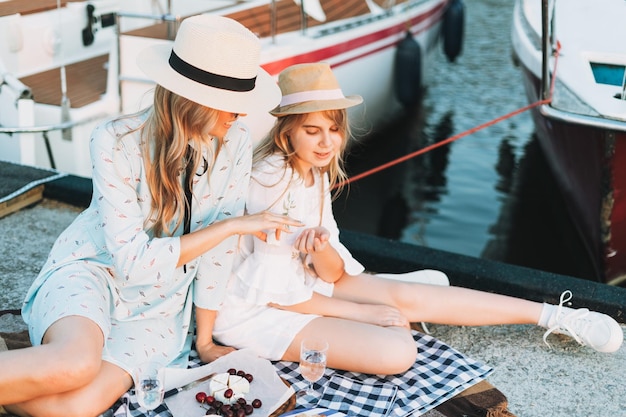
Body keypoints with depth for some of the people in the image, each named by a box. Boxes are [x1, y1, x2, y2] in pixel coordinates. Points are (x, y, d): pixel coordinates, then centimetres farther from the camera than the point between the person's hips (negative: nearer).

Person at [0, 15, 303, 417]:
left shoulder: (234, 143, -10)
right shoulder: (116, 143, -21)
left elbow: (218, 249, -4)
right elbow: (133, 260, -22)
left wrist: (205, 339, 1)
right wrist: (231, 225, -23)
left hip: (161, 301, 3)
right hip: (92, 272, -3)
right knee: (76, 365, -38)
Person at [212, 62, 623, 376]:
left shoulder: (314, 173, 0)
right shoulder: (271, 183, -26)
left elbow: (334, 273, -1)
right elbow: (277, 292, -22)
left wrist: (324, 254, -26)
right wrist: (362, 312, -13)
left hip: (303, 286, 8)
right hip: (256, 312, -7)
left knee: (407, 295, -1)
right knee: (397, 352, -24)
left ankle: (556, 317, 10)